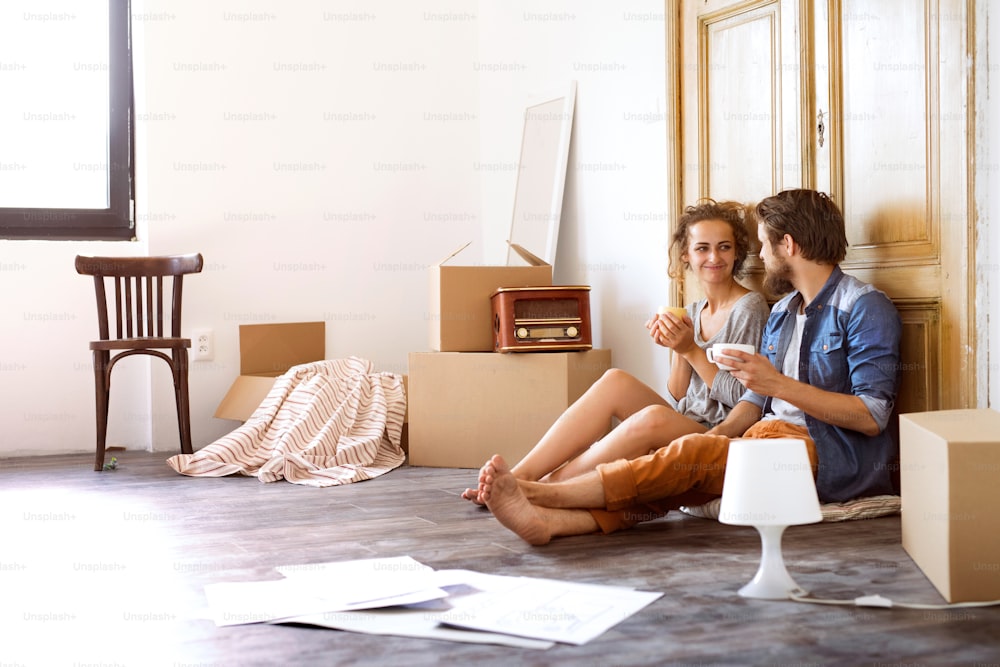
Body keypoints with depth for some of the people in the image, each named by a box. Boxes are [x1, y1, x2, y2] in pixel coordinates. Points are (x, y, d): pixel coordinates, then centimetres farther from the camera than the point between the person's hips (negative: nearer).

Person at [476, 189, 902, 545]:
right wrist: (717, 434, -2)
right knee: (682, 480, -22)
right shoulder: (782, 311, 24)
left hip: (833, 455, -7)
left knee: (693, 454, -27)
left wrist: (779, 384, -17)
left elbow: (871, 417, -13)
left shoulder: (864, 307, -3)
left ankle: (542, 492, -31)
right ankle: (550, 520, -44)